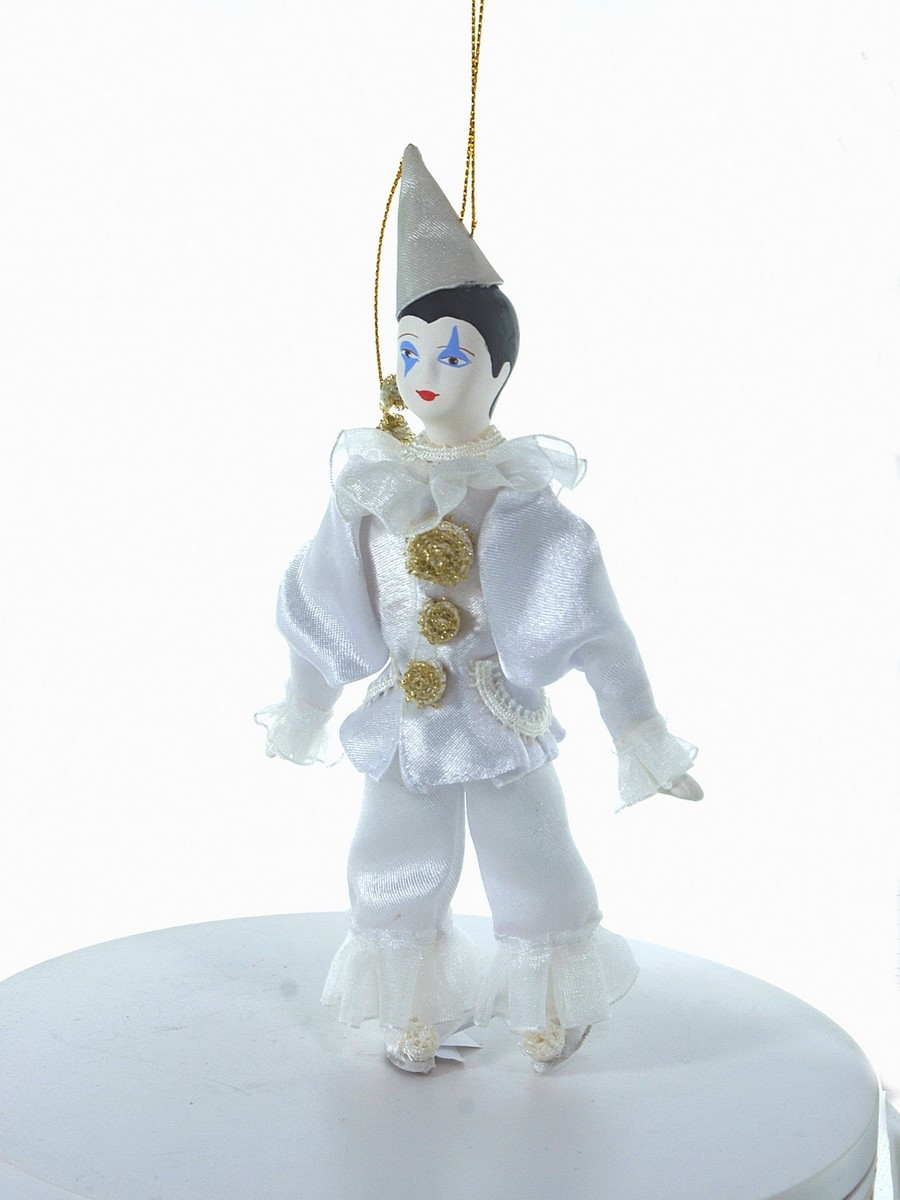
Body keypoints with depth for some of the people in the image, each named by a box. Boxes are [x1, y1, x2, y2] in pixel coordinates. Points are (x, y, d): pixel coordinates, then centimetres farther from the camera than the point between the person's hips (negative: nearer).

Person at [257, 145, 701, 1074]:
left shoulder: (518, 492, -12)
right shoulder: (371, 484, -2)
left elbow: (589, 621, -11)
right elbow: (327, 611, 9)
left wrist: (641, 738, -11)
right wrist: (302, 712, 18)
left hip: (501, 721, -3)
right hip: (404, 726, 3)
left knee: (531, 871, 11)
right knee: (397, 878, 14)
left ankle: (551, 1012, 35)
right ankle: (416, 1014, 37)